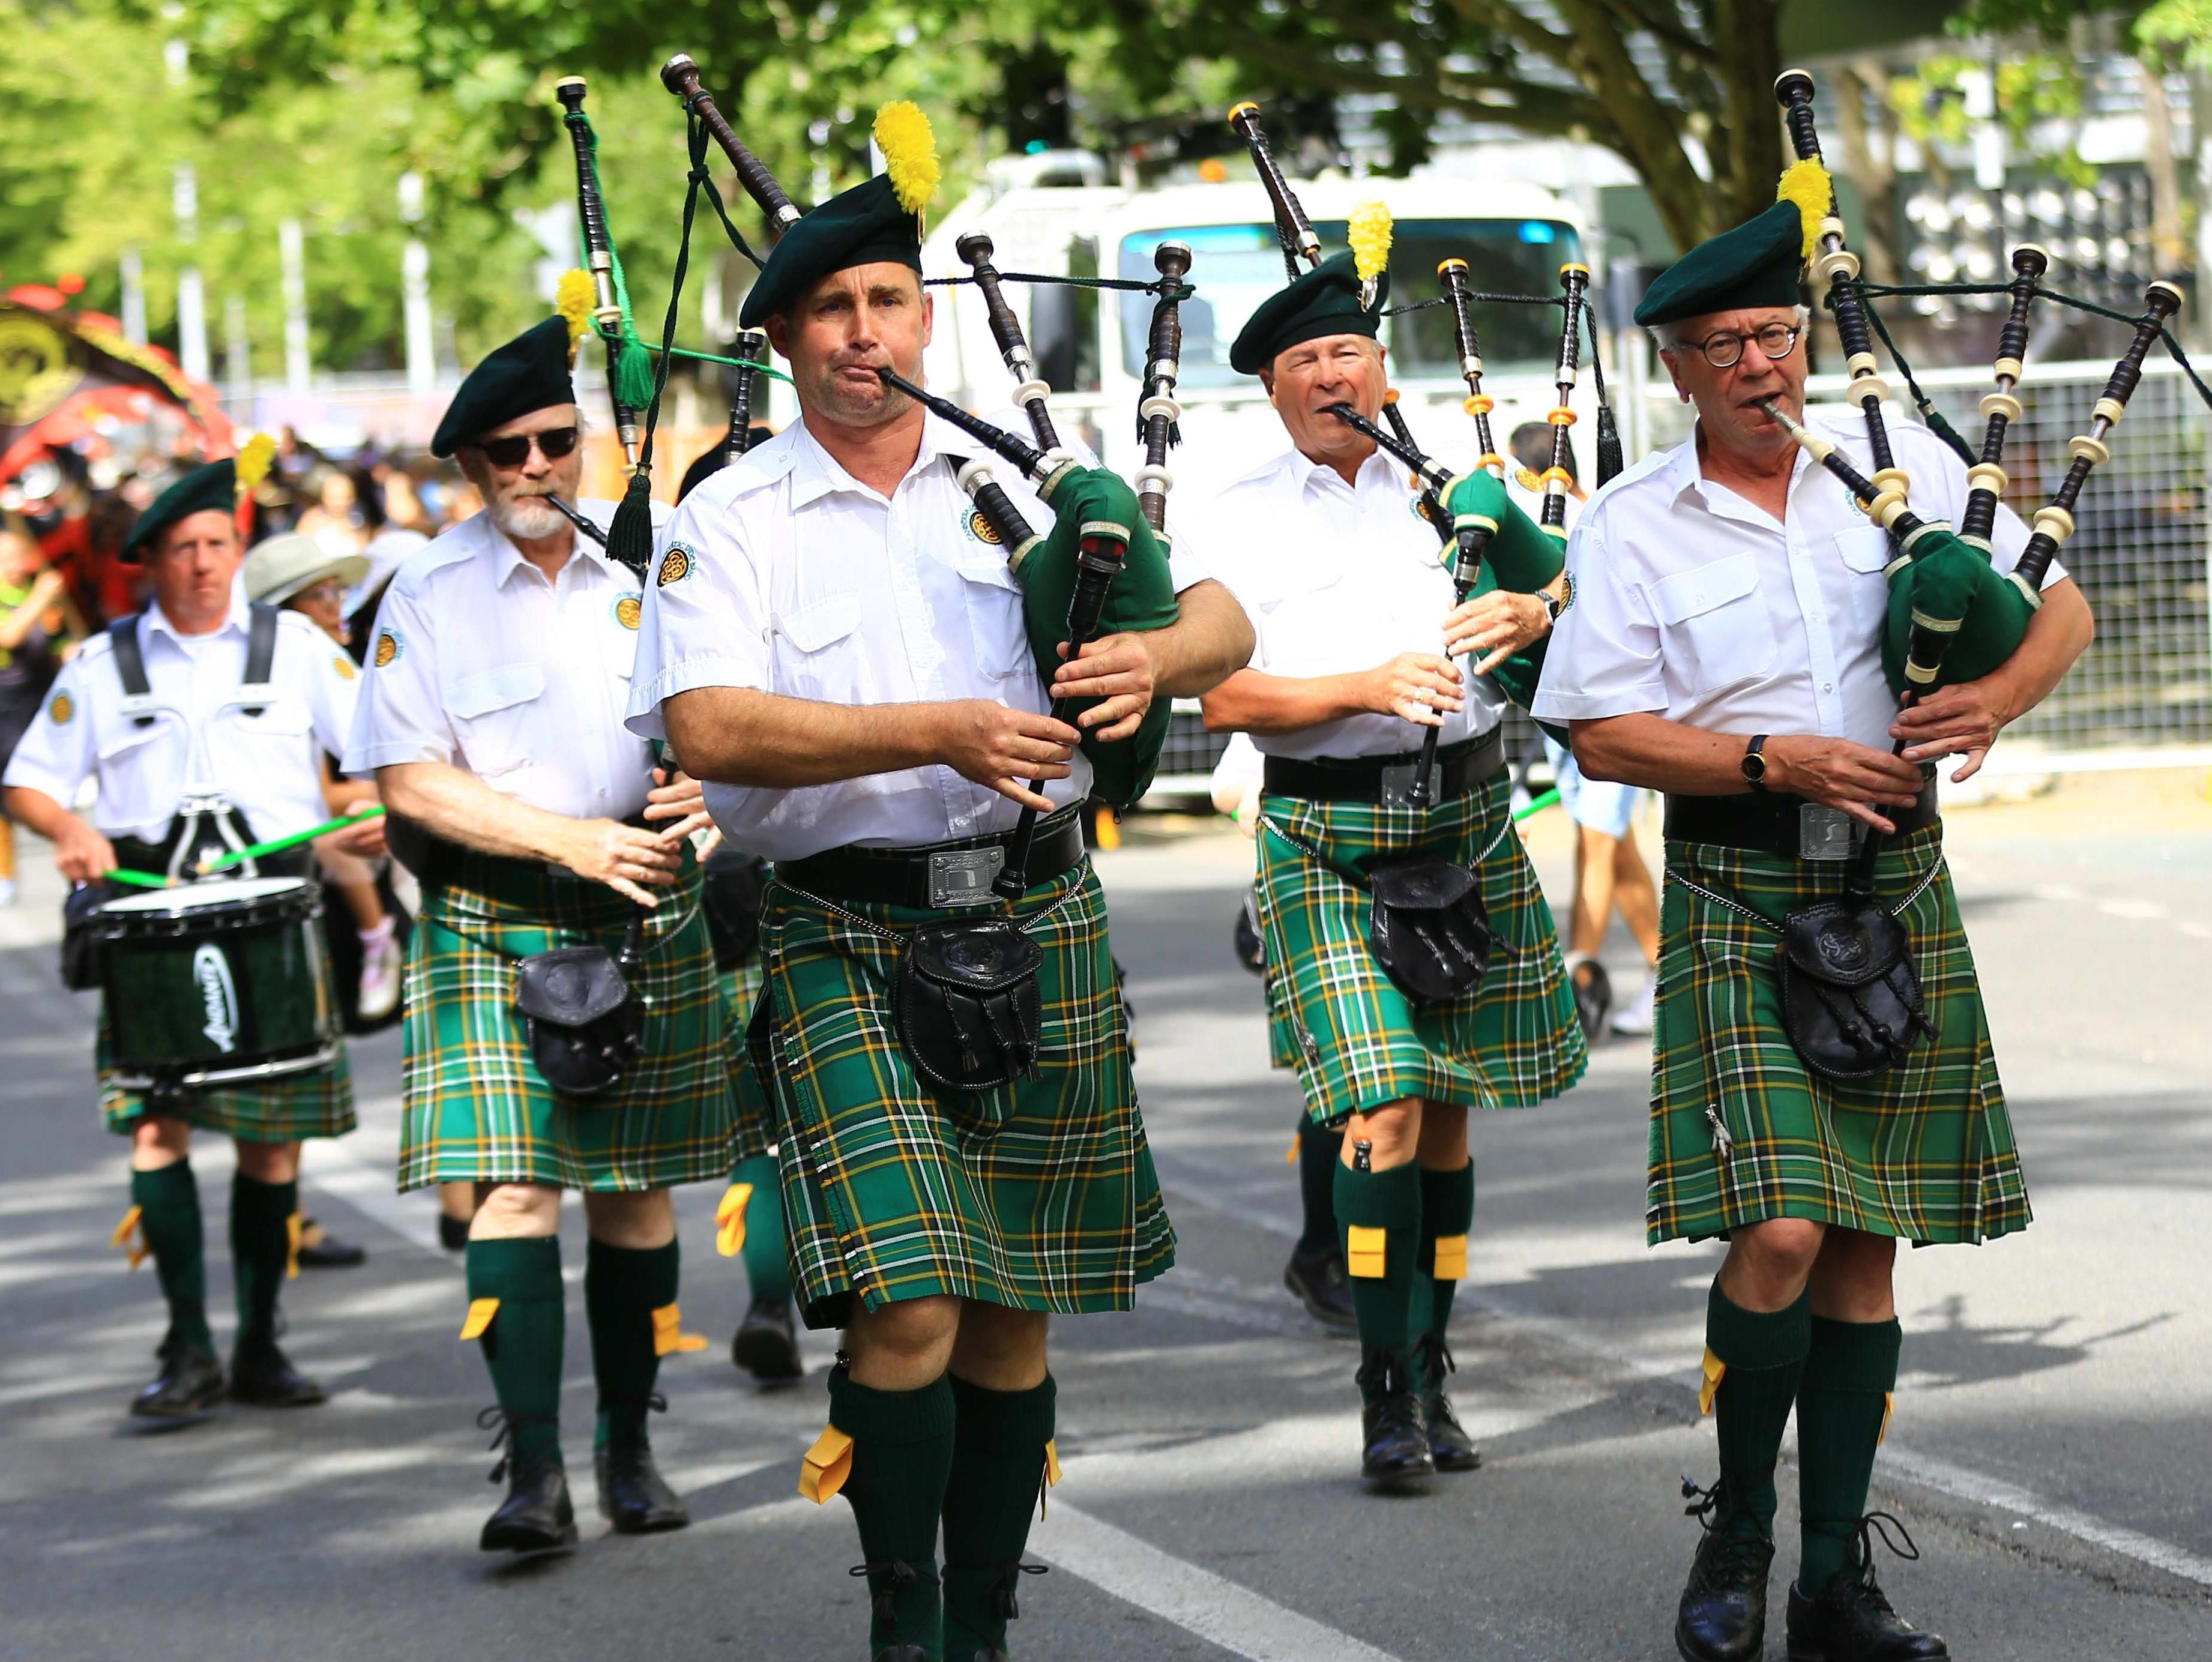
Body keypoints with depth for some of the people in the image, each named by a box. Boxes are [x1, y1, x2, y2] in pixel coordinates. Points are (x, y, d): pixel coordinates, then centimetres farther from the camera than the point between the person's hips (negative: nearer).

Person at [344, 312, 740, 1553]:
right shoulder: (430, 596, -2)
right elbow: (411, 781, -7)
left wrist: (697, 784, -10)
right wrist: (575, 842, -15)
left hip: (647, 919, 3)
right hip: (497, 926, -3)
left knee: (638, 1188, 7)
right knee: (517, 1186, -12)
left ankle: (631, 1449, 18)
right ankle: (535, 1472, -15)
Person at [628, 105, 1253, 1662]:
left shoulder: (1028, 481, 9)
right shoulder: (732, 521, 0)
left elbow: (1226, 623, 8)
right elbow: (710, 726, -15)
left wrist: (1149, 657, -17)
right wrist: (937, 735, -25)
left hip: (1038, 932, 3)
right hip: (847, 941, -3)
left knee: (1014, 1315, 8)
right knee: (910, 1305, -15)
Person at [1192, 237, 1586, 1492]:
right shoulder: (1246, 520, 3)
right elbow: (1225, 697, -4)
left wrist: (1532, 614, -12)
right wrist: (1364, 689, -19)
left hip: (1469, 823, 3)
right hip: (1330, 840, -3)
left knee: (1449, 1109, 9)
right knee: (1383, 1108, -14)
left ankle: (1431, 1377, 20)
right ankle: (1387, 1397, -9)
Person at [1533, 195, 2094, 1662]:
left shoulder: (1901, 463, 7)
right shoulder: (1635, 528, -1)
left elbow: (2060, 606, 10)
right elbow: (1601, 730, -5)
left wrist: (1998, 697, -11)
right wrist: (1780, 760, -16)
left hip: (1900, 892, 3)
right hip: (1740, 896, -3)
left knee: (1865, 1243, 6)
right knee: (1779, 1229, -17)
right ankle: (1737, 1531, 4)